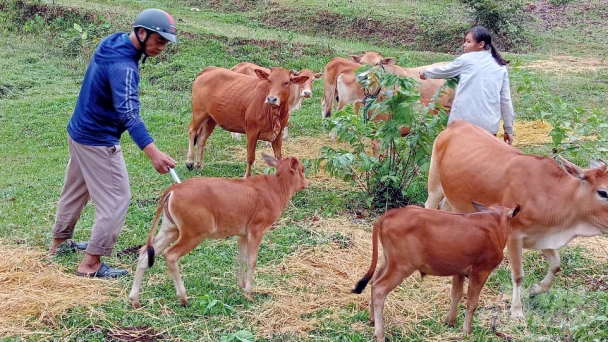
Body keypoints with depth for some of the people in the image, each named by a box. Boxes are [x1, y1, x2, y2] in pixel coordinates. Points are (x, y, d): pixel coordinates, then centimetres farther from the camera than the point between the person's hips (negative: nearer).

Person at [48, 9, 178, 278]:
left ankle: (59, 242, 42)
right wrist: (151, 151, -54)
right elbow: (128, 112, -42)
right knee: (116, 199, -2)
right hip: (99, 142, -10)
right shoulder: (123, 66, -29)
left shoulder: (112, 42, 1)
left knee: (76, 190, 25)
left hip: (78, 132, 10)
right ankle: (91, 263, 2)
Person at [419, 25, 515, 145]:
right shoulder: (501, 67, 12)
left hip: (463, 122, -3)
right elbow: (506, 100, 11)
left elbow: (445, 71, 19)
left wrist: (425, 73, 39)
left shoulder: (466, 60, 3)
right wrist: (508, 129, 14)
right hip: (489, 126, 3)